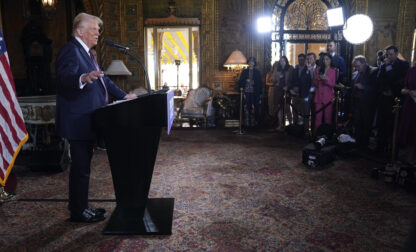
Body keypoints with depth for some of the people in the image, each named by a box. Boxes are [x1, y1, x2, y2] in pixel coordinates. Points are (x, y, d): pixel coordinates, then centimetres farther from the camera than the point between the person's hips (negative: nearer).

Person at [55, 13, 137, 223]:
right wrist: (83, 78, -52)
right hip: (77, 121, -10)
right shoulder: (70, 50, -13)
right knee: (80, 167, -1)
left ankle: (81, 207, 29)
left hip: (86, 121, 10)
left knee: (83, 166, 17)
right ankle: (78, 212, 13)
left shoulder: (87, 53, 19)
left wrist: (123, 96, 22)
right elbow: (65, 77, -31)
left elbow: (103, 80, 25)